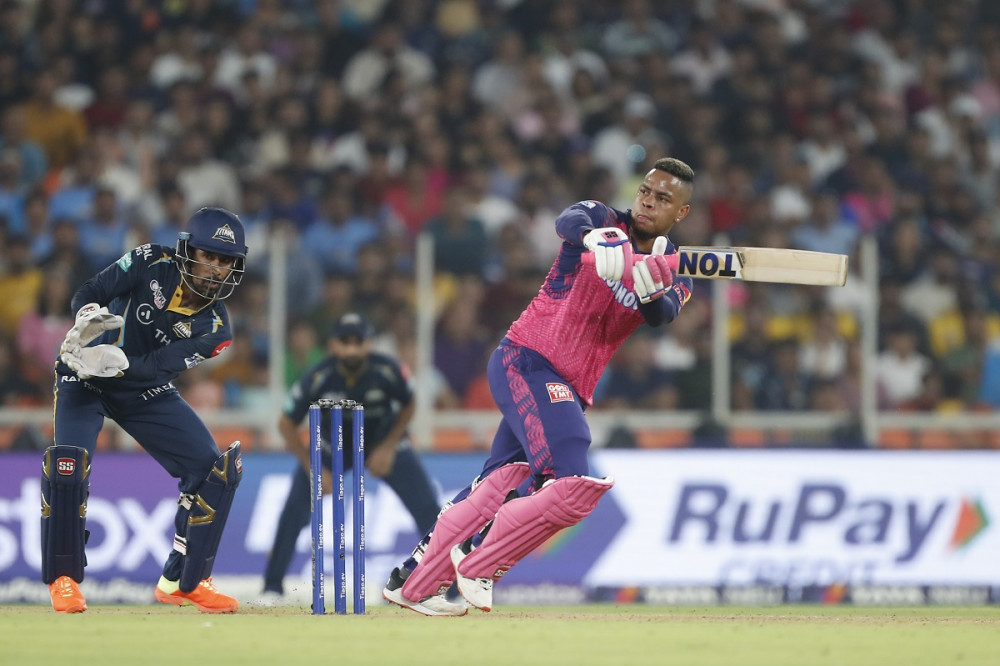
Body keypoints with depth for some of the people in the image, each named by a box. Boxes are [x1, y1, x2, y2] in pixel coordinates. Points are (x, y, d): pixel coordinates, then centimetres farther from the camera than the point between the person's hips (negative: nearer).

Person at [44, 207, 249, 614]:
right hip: (85, 380, -4)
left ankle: (182, 582, 8)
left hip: (146, 392, 4)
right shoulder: (151, 264, -19)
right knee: (68, 464, -27)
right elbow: (86, 294, -16)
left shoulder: (214, 329, -13)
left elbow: (160, 367, -23)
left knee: (217, 469, -7)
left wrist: (117, 361, -42)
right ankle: (64, 577, -7)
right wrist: (87, 317, -39)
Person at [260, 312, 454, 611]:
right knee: (294, 510, -15)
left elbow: (408, 406, -6)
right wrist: (313, 469, -18)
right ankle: (272, 589, -1)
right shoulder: (317, 379, -29)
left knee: (428, 509, -13)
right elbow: (287, 424, -15)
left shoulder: (388, 371, -28)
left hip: (384, 442, 0)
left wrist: (388, 448, -14)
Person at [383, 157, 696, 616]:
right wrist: (594, 238, -49)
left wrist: (650, 285, -35)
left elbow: (662, 316, -12)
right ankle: (477, 564, -9)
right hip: (526, 361, -7)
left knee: (498, 488, 9)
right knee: (571, 487, -21)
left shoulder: (674, 275, 10)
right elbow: (568, 221, -26)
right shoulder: (606, 221, -3)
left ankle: (410, 582, 18)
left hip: (569, 389, 7)